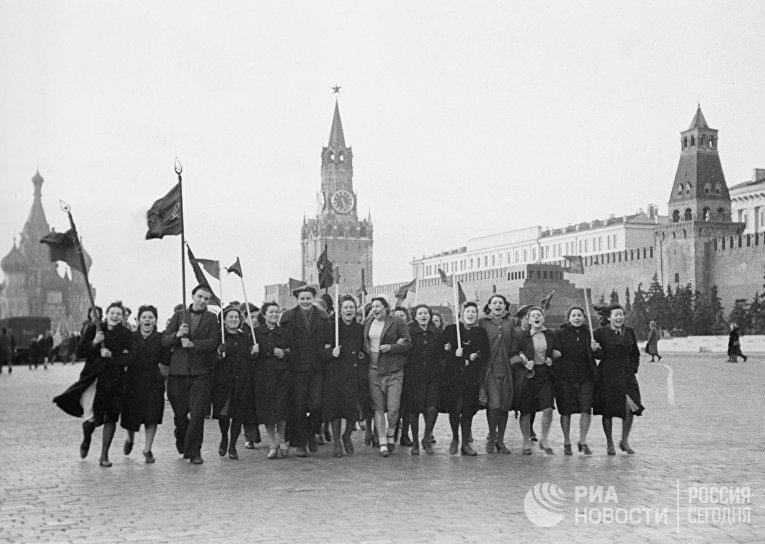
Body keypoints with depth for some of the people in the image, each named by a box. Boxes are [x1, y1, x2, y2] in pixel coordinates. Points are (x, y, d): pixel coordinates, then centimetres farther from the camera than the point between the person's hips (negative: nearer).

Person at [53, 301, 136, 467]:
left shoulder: (126, 335, 1)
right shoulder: (93, 329, 3)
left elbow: (130, 357, -9)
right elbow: (80, 352, 0)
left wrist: (111, 355, -20)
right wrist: (94, 343, -16)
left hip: (113, 380, 1)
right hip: (92, 378, -1)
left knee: (110, 417, 2)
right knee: (90, 418, -10)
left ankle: (104, 455, 17)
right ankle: (86, 439, 27)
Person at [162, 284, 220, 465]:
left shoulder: (211, 318, 7)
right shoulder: (179, 315, 10)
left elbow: (213, 342, -6)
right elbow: (164, 340, 4)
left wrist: (193, 344, -19)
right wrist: (177, 335, -15)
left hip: (200, 372, -2)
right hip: (178, 370, 2)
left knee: (197, 413, -6)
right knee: (179, 412, 10)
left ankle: (194, 451, 5)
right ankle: (182, 441, 36)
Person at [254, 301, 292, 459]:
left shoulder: (283, 332, 11)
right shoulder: (256, 332, 3)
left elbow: (292, 353, 12)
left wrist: (283, 354, -7)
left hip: (282, 374, 1)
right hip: (263, 375, -1)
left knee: (282, 408, -7)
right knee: (267, 409, 0)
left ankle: (281, 438, 17)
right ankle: (272, 445, 11)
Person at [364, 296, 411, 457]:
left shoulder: (397, 323, -3)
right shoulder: (368, 323, 12)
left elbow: (408, 343, -2)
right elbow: (364, 344, 23)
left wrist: (391, 347, -15)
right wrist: (367, 352, 4)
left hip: (393, 371, -4)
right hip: (374, 369, 4)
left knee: (393, 408, -8)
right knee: (378, 407, 2)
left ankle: (391, 433, 20)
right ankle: (382, 443, 8)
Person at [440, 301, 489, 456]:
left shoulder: (480, 332, 9)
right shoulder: (450, 329, 5)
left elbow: (485, 353, 7)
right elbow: (440, 349, 1)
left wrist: (474, 357, -11)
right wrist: (454, 354, -14)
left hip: (471, 376, 1)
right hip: (453, 375, -1)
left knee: (468, 410, -1)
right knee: (454, 409, -4)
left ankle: (465, 443, 8)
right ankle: (455, 439, 19)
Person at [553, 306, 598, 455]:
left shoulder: (589, 334, 9)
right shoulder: (560, 333, 2)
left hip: (585, 377, 2)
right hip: (565, 378, -2)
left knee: (586, 409, -7)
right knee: (566, 411, 2)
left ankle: (583, 442, 8)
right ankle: (567, 442, 17)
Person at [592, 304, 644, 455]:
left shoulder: (629, 332, 10)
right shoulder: (600, 332, -4)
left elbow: (635, 354, 19)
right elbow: (599, 355, -2)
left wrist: (632, 369, 6)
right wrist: (595, 350, -23)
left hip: (627, 375, 3)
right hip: (608, 376, -3)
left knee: (630, 406, -11)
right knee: (608, 411, 1)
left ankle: (624, 441, 7)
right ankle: (610, 444, 18)